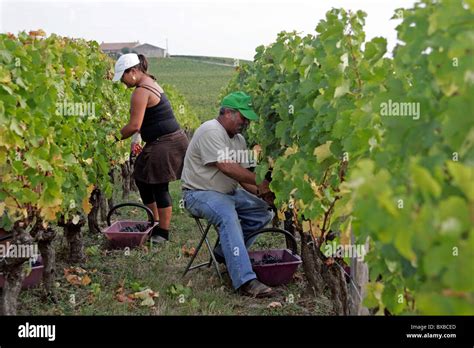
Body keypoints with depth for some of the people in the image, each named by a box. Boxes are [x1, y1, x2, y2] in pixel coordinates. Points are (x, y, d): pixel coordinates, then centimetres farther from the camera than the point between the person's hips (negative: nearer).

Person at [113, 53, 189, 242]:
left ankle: (163, 233, 10)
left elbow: (134, 125, -21)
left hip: (165, 145, -10)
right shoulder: (151, 83, 15)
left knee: (159, 187, -1)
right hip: (170, 140, 10)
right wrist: (135, 140, 12)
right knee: (142, 179, 18)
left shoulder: (141, 91, -16)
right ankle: (155, 225, 28)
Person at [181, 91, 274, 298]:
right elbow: (226, 167, -26)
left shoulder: (239, 139, 13)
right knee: (228, 216, -34)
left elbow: (241, 174, 9)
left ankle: (225, 252, 9)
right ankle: (245, 281, -40)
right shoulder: (211, 131, -16)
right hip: (200, 193, -9)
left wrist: (257, 190, -11)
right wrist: (259, 181, -24)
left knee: (263, 210, 0)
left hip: (229, 193, 9)